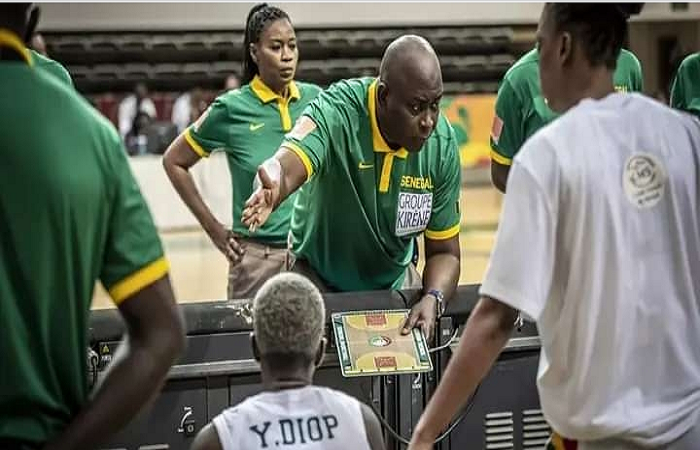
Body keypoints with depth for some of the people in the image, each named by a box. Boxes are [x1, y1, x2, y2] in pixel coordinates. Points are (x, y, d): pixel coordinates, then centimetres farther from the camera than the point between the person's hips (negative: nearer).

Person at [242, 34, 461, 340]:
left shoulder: (442, 144, -16)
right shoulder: (337, 112, -28)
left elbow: (444, 252, -8)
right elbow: (288, 165, -49)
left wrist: (433, 299, -29)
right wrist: (274, 191, -72)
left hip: (394, 282, 3)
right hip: (319, 279, -3)